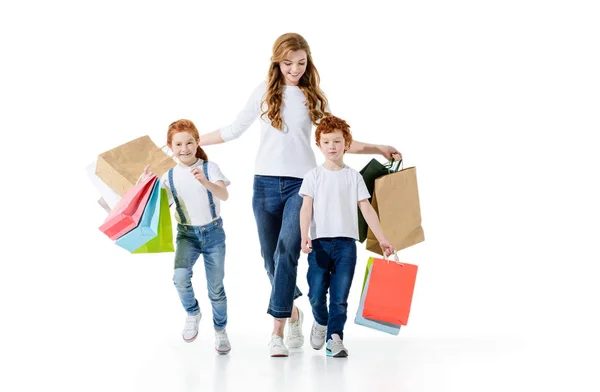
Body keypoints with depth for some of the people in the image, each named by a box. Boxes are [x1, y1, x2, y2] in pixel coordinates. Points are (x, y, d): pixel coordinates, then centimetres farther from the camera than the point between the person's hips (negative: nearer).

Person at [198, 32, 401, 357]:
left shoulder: (314, 97, 7)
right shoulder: (264, 92, 6)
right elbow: (234, 130, 11)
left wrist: (378, 149, 4)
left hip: (301, 183, -1)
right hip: (266, 183, 2)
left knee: (287, 249, -18)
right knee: (270, 255, 8)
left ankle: (277, 330, -17)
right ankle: (293, 312, 33)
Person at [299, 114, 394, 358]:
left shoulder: (354, 177, 9)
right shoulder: (314, 176, 7)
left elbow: (366, 209, 8)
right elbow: (306, 207, -2)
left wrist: (382, 239, 2)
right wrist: (304, 236, -17)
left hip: (346, 242, 0)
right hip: (319, 241, 0)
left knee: (340, 296, -5)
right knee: (316, 294, -2)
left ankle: (334, 337, 1)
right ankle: (321, 322, 27)